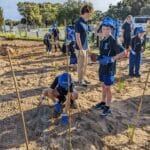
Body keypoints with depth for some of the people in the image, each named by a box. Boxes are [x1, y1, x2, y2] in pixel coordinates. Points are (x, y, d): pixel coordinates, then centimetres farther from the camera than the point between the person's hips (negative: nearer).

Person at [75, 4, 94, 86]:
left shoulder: (85, 22, 9)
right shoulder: (79, 23, -18)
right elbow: (77, 37, -20)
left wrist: (87, 46, 17)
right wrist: (81, 49, -20)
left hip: (85, 47, 9)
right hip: (81, 48, -9)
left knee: (85, 64, 17)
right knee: (81, 65, 2)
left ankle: (83, 78, 30)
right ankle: (80, 80, 15)